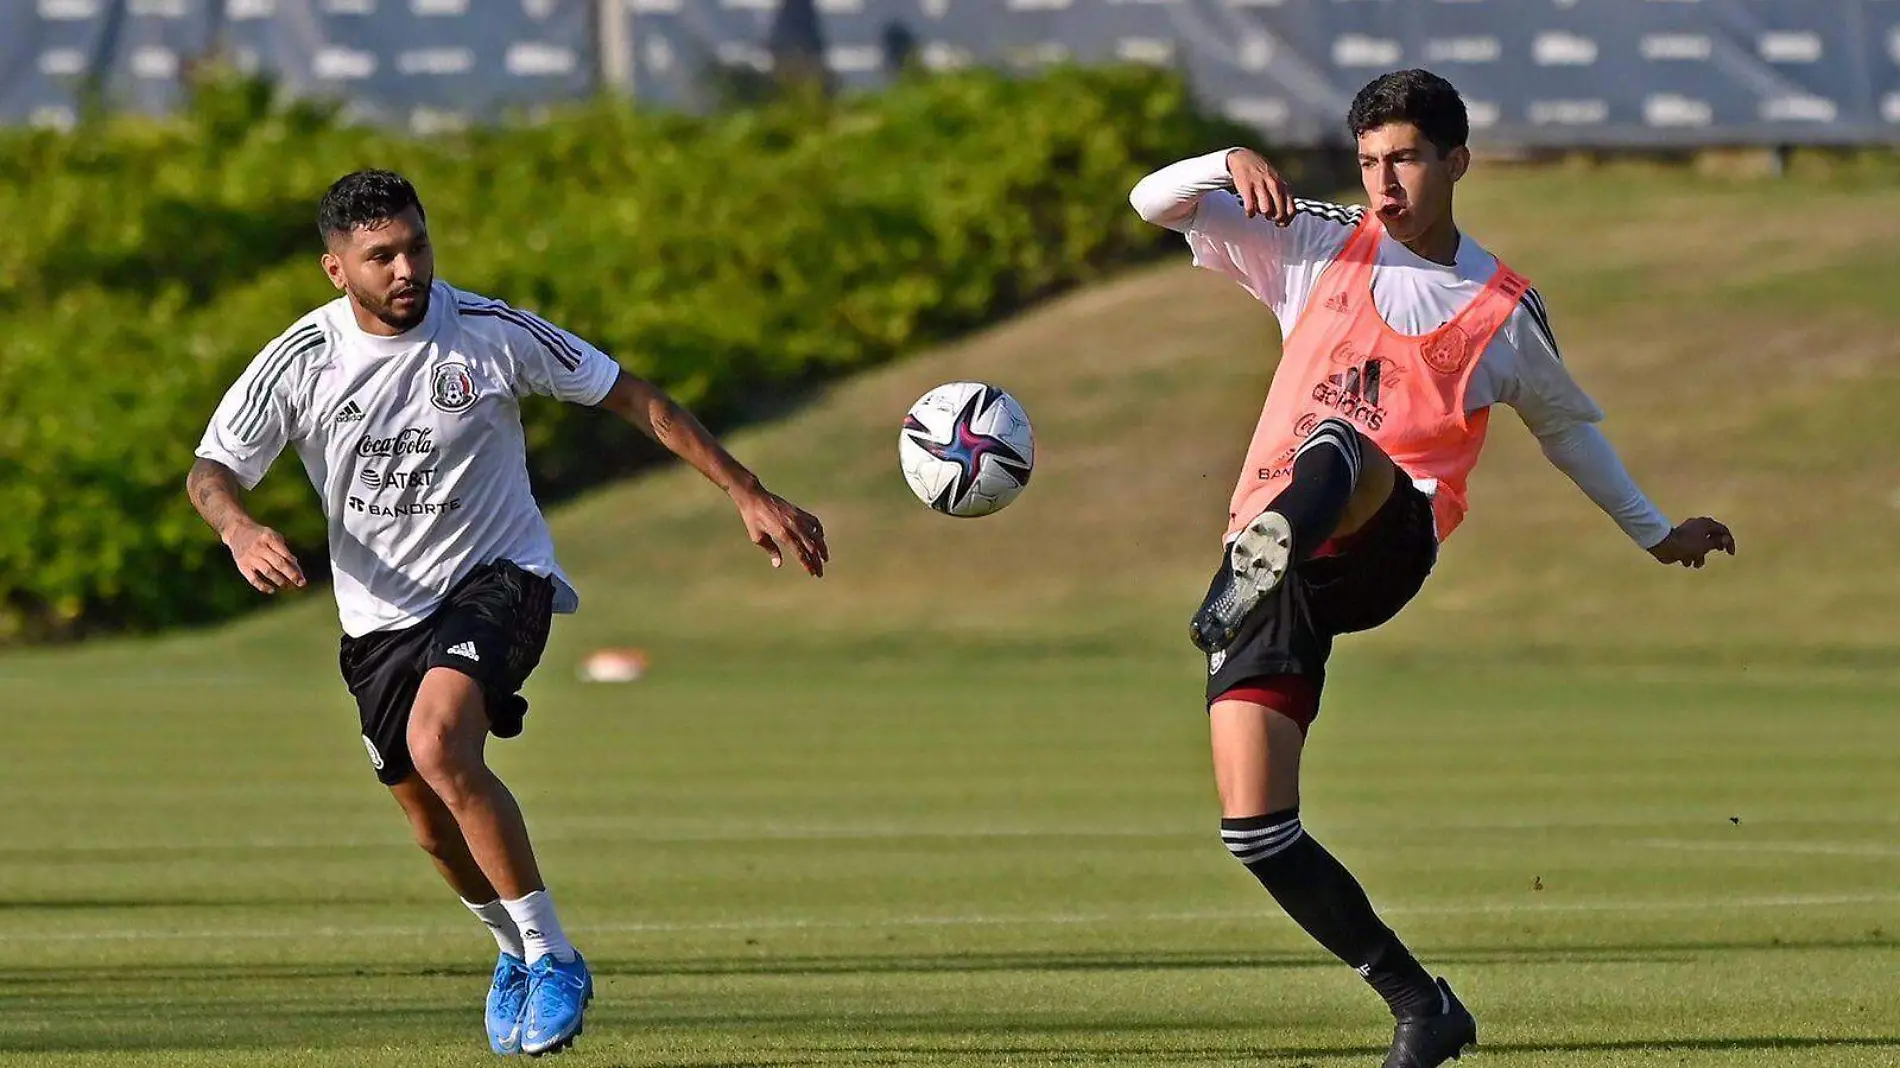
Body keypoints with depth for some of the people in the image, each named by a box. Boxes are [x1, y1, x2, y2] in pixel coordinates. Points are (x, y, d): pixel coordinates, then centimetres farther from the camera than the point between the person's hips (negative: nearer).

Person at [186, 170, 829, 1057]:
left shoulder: (494, 334, -13)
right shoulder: (302, 361, -9)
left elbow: (634, 400, -3)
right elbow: (211, 470, -2)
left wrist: (747, 495, -4)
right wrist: (241, 533, -27)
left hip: (499, 579, -4)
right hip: (381, 612, 4)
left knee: (438, 746, -30)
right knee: (434, 828, 10)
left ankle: (551, 957, -21)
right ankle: (516, 948, 42)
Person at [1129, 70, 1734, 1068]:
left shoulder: (1505, 312, 13)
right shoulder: (1317, 247, 16)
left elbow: (1567, 424, 32)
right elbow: (1154, 202, 10)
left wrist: (1656, 534, 34)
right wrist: (1231, 166, -10)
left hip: (1385, 544, -3)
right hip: (1264, 546, 3)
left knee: (1339, 447, -40)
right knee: (1255, 831, -10)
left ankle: (1264, 563, -74)